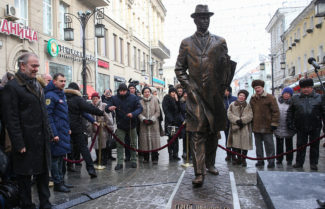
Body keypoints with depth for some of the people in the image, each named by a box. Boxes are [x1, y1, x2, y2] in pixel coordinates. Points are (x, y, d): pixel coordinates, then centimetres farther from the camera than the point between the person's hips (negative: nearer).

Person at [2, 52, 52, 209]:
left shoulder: (37, 85, 15)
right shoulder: (12, 87, -11)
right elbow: (11, 119, -15)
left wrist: (49, 134, 14)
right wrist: (19, 144, -18)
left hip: (42, 141, 8)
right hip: (26, 143, -8)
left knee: (43, 173, 16)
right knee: (25, 177, 7)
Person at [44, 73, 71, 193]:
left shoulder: (62, 95, 16)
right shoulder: (50, 95, -12)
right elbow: (48, 116, -18)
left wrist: (68, 128, 20)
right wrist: (54, 133, -21)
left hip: (64, 131, 9)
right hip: (56, 132, -9)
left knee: (61, 156, 15)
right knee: (55, 157, -1)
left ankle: (61, 180, 25)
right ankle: (57, 184, 7)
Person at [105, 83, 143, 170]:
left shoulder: (133, 97, -7)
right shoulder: (114, 98, -6)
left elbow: (140, 108, -10)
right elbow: (107, 109, -10)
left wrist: (133, 114, -29)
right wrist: (109, 108, -36)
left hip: (131, 124, 0)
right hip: (120, 125, 0)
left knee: (133, 144, 11)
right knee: (120, 144, 0)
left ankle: (133, 160, 25)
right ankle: (120, 162, 6)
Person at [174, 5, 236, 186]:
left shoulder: (220, 42, 11)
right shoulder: (186, 43, 9)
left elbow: (227, 65, 12)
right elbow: (179, 69, 8)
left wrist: (223, 86, 3)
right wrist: (189, 87, -3)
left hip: (215, 94, 2)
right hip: (195, 94, -2)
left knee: (213, 132, 11)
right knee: (198, 133, -8)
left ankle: (210, 163, 29)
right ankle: (199, 173, -7)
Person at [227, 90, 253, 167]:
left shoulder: (248, 106, 10)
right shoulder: (232, 105, 10)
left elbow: (250, 116, -3)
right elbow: (229, 114, -2)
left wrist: (242, 120, -18)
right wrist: (237, 120, -15)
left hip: (245, 128, -1)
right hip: (234, 128, 1)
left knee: (245, 144, -2)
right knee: (236, 144, 4)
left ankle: (243, 159, 11)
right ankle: (239, 158, 19)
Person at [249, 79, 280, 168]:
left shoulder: (270, 98, -5)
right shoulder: (253, 99, 12)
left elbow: (275, 111, -6)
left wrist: (274, 123, -11)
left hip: (267, 126, -5)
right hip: (256, 127, 5)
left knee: (269, 144, 1)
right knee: (258, 144, 13)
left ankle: (271, 161, 11)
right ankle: (260, 160, 23)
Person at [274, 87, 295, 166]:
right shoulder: (277, 102, 2)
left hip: (288, 128, -2)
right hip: (278, 127, 3)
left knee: (289, 144, 12)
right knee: (279, 144, 13)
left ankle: (289, 160, 24)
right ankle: (279, 159, 25)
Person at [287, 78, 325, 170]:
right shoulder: (295, 98, 6)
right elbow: (290, 112, 10)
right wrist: (290, 123, 2)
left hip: (315, 128, -1)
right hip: (301, 128, 1)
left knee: (314, 146, 7)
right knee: (300, 145, 8)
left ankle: (313, 163, 19)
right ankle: (299, 162, 19)